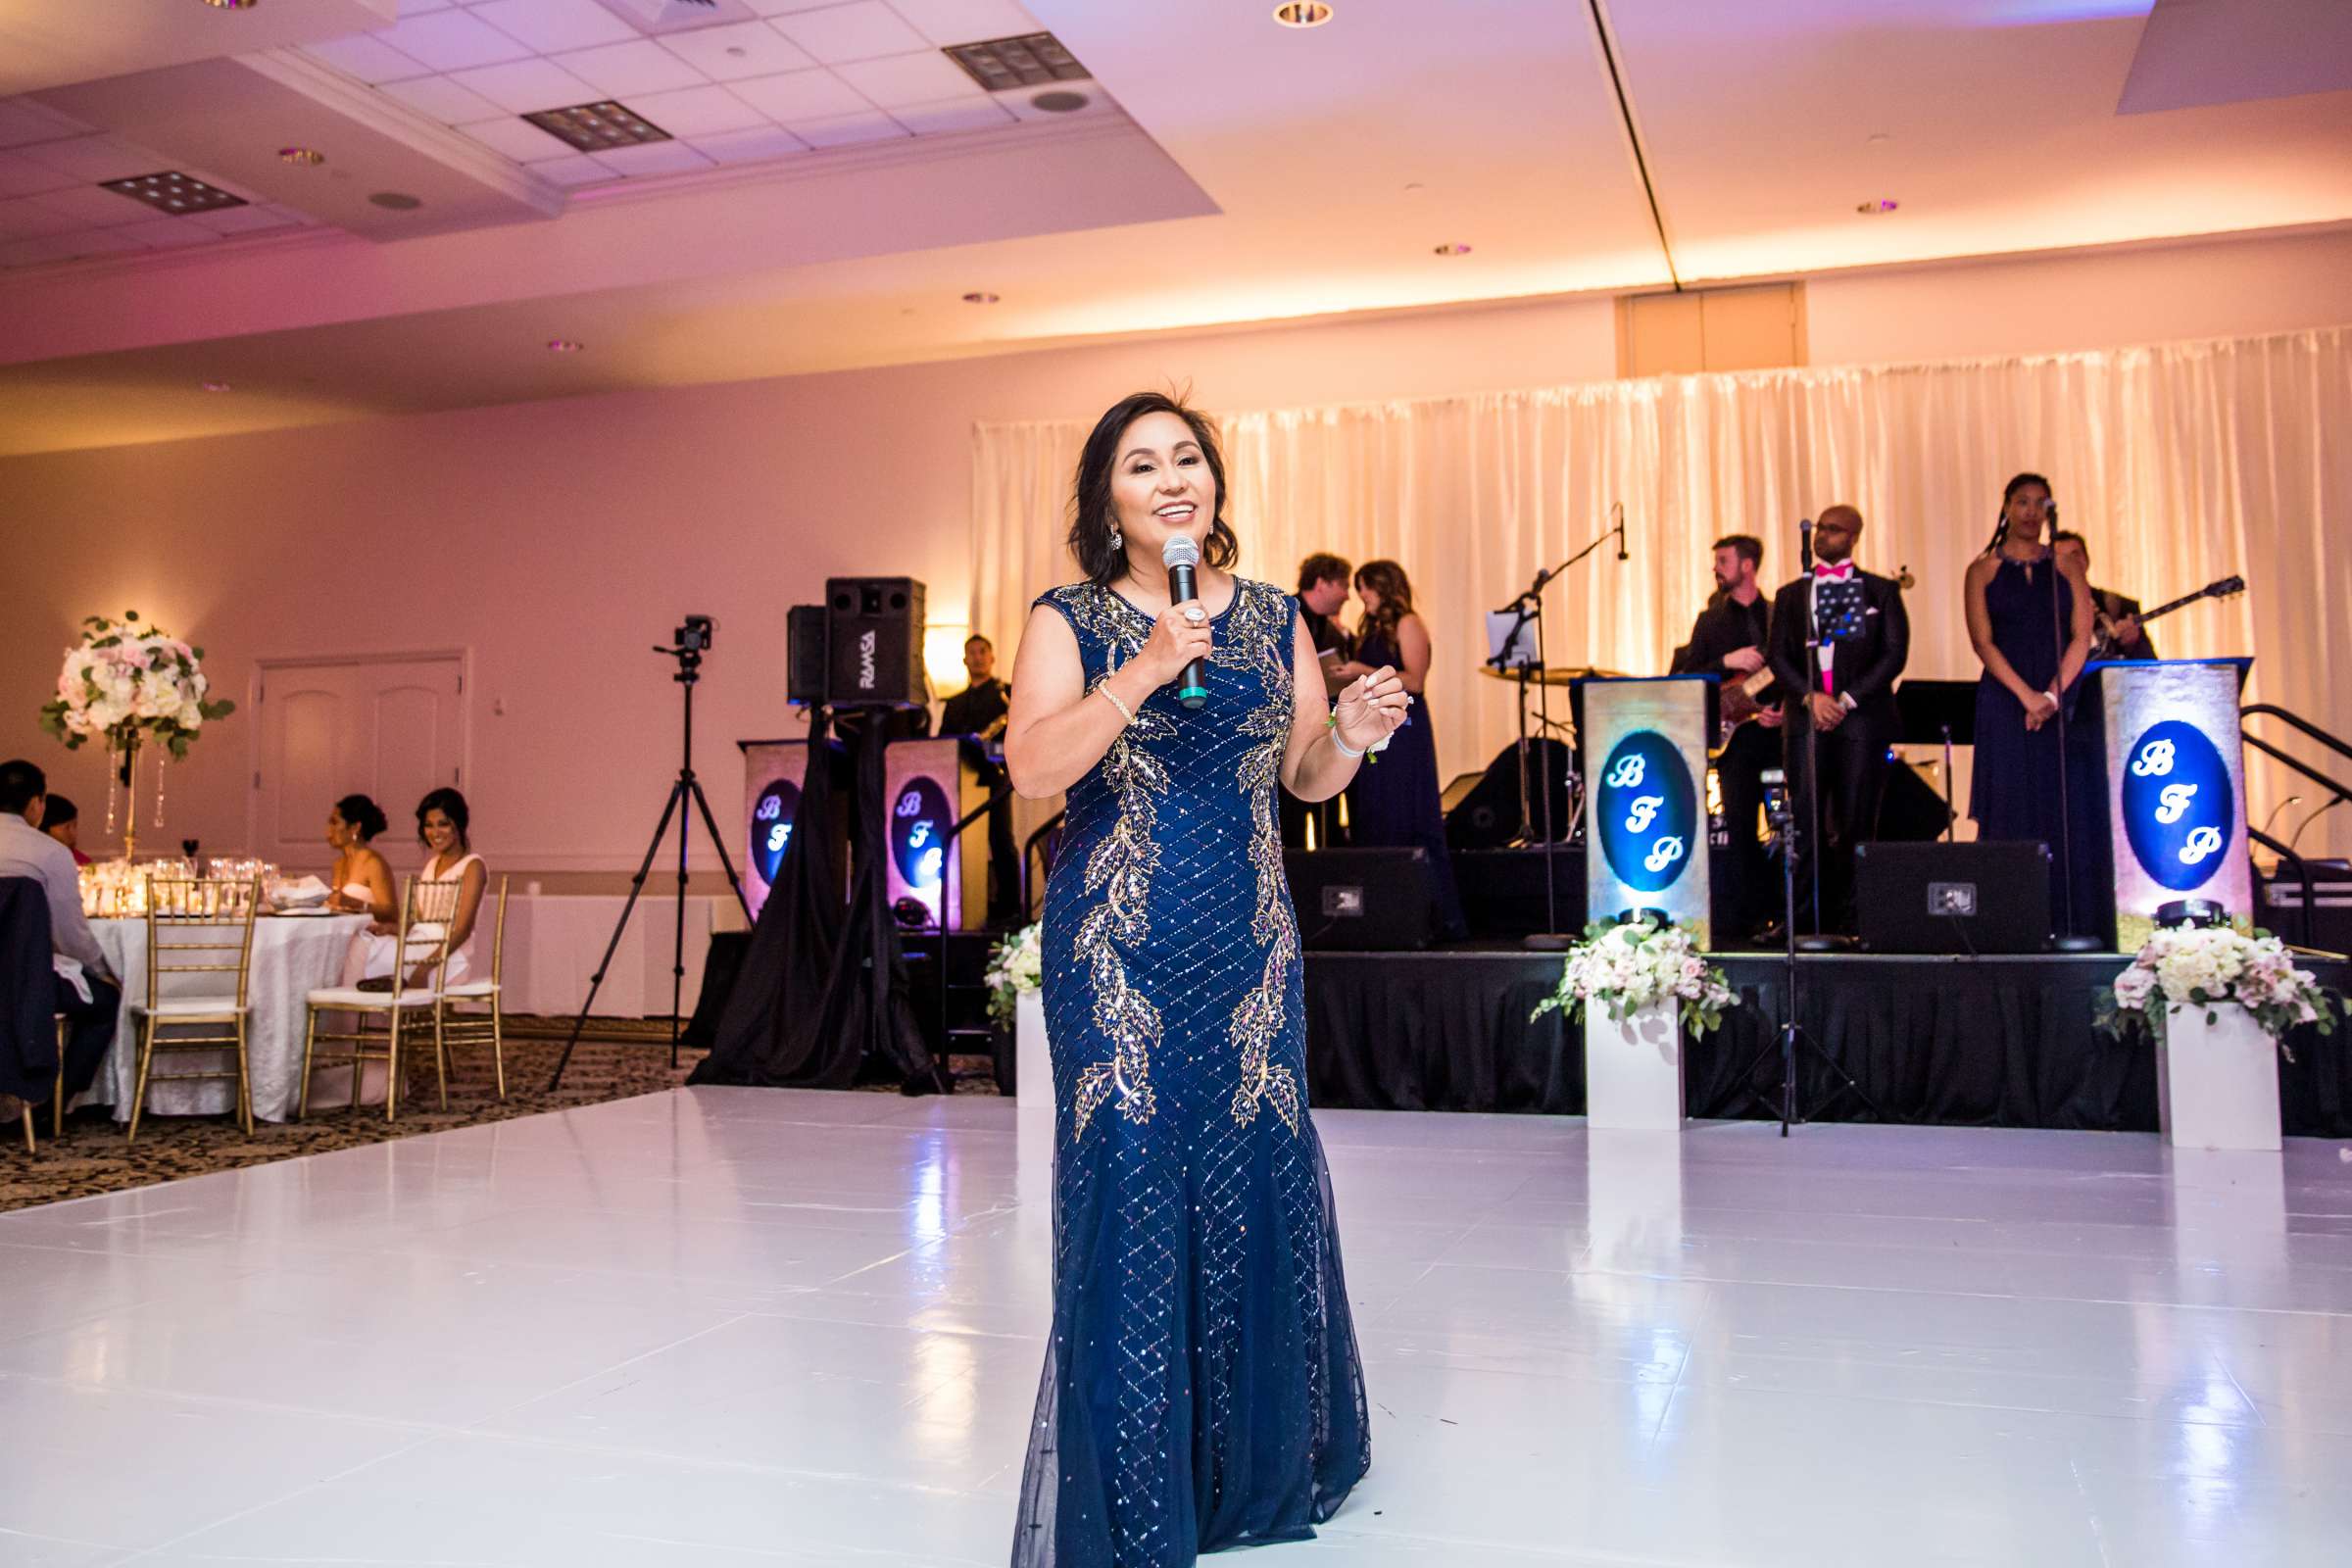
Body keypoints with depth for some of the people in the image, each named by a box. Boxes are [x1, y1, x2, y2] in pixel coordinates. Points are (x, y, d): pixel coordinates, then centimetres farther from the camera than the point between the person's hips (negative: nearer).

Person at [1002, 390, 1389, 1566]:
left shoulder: (1275, 618, 10)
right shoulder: (1070, 621, 0)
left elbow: (1306, 781, 11)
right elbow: (1033, 770, -13)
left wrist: (1352, 733, -10)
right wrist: (1141, 675, -23)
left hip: (1247, 939, 3)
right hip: (1116, 942, -3)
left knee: (1257, 1178, 6)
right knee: (1128, 1182, -3)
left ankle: (1258, 1454, 29)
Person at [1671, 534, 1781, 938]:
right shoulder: (1710, 620, 10)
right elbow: (1686, 677, 3)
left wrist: (1784, 711, -11)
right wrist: (1726, 662, -12)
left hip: (1778, 729, 0)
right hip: (1734, 732, 0)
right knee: (1740, 827, -5)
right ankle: (1745, 916, 2)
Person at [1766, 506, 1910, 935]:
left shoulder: (1881, 591, 9)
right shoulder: (1791, 594, 15)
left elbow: (1895, 653, 0)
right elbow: (1779, 657, 8)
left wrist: (1848, 699, -9)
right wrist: (1811, 697, -9)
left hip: (1862, 719, -2)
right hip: (1806, 720, 2)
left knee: (1855, 825, -1)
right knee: (1806, 824, -4)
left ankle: (1850, 922, 3)